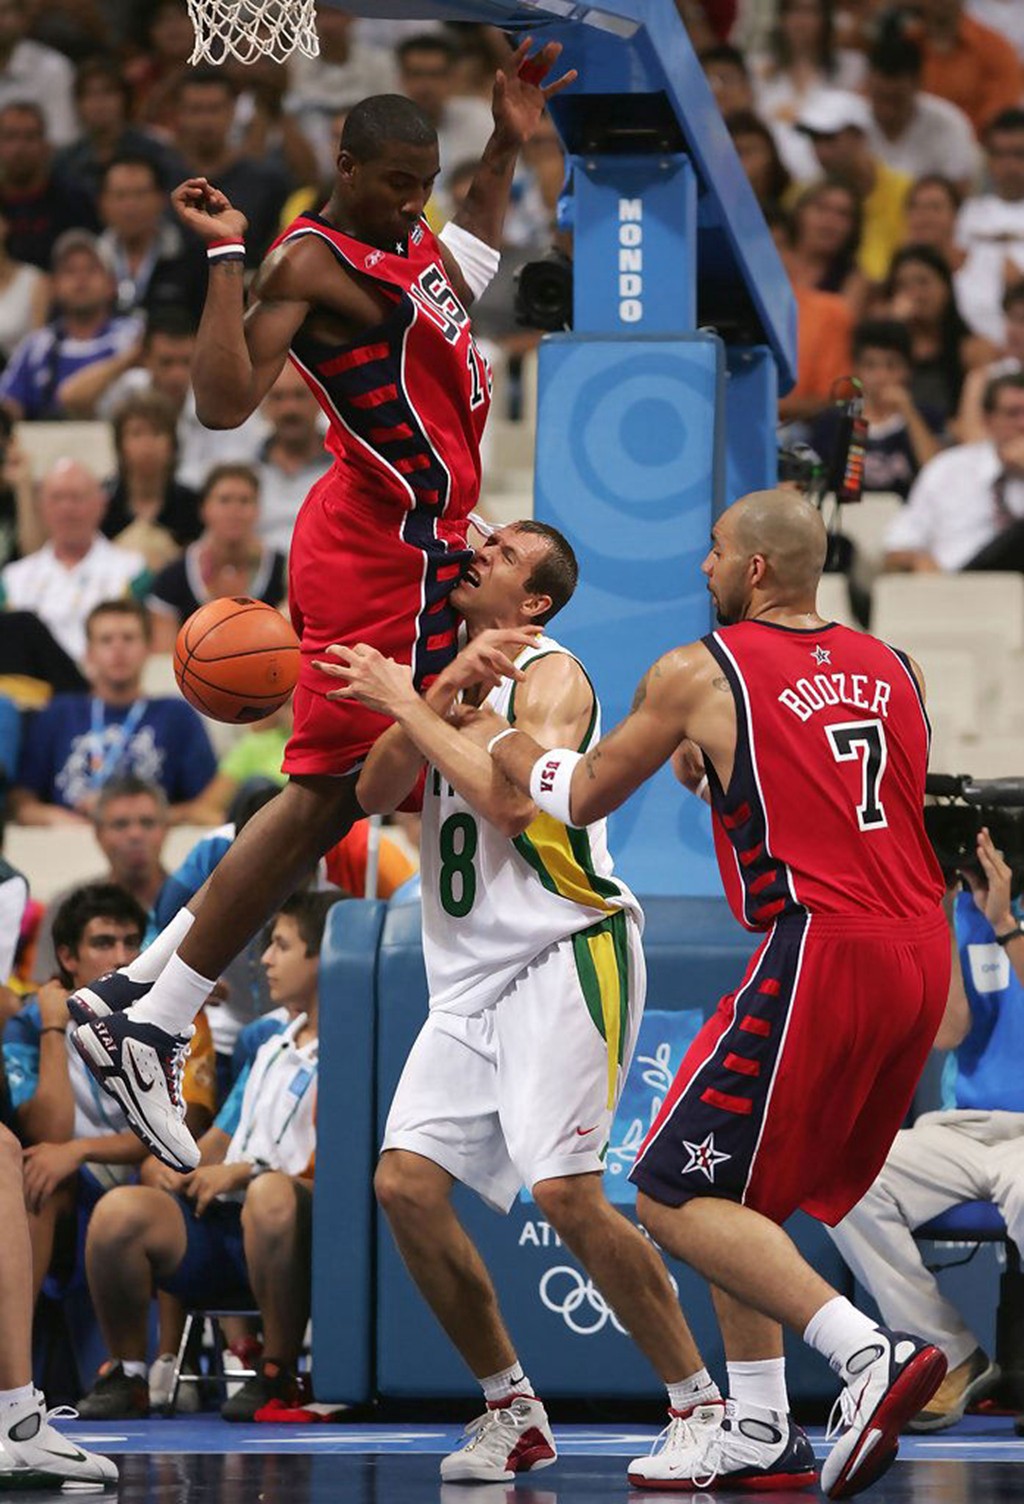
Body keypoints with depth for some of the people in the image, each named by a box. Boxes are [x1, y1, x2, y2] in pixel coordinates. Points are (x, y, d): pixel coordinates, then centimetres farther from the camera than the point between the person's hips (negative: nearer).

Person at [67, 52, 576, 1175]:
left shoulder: (402, 239, 13)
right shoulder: (309, 264, -16)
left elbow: (465, 263, 38)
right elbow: (225, 401, -27)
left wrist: (507, 145, 28)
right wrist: (226, 258, -30)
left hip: (406, 542, 10)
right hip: (387, 549, -10)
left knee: (329, 797, 12)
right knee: (324, 796, -10)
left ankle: (135, 995, 15)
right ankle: (145, 1032, -9)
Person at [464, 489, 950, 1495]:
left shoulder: (700, 673, -1)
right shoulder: (891, 671, 16)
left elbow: (580, 797, 10)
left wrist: (493, 735, 28)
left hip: (821, 952, -8)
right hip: (921, 953, 8)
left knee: (674, 1197, -3)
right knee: (738, 1184, 21)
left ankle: (868, 1355, -19)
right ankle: (754, 1422, 18)